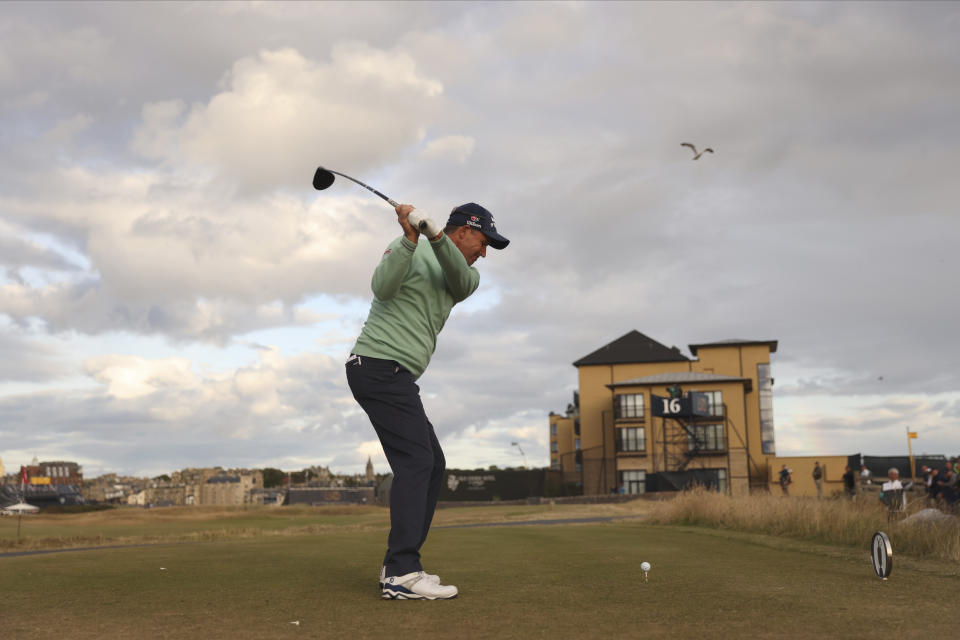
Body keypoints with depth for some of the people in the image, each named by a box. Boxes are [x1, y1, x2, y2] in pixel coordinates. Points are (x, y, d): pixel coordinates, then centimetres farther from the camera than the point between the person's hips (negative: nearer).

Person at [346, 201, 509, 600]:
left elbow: (462, 280, -7)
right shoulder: (409, 250, -1)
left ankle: (397, 566, 11)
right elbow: (383, 287, -18)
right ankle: (402, 574, -20)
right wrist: (410, 239, -28)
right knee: (416, 460, -16)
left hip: (397, 378, 9)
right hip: (379, 363, -9)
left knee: (432, 465, 9)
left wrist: (436, 237, -23)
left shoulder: (465, 275, 18)